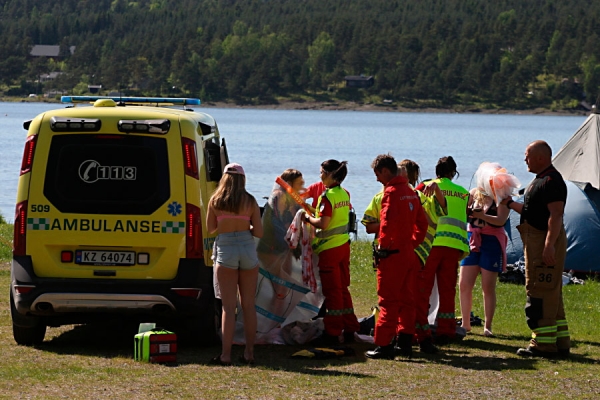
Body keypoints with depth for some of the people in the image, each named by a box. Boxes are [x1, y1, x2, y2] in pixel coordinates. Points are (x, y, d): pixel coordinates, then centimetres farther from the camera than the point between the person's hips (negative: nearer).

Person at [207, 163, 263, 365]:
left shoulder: (215, 201, 0)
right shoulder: (250, 202, 1)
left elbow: (210, 228, 10)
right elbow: (259, 232, 0)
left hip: (225, 250, -1)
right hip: (247, 249, 1)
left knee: (228, 306, 0)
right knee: (248, 305, 9)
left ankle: (226, 354, -5)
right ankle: (249, 353, 12)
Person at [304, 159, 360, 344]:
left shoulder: (327, 196, -18)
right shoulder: (344, 194, 8)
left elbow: (322, 224, -24)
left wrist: (308, 218, -7)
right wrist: (316, 214, 16)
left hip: (329, 248, -8)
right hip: (344, 244, 8)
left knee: (332, 291, -2)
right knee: (343, 288, 16)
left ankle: (332, 333, 3)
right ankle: (349, 329, 21)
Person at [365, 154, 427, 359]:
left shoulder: (391, 192, -13)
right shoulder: (411, 192, 13)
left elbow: (387, 222, -23)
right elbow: (422, 223, 18)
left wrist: (383, 244, -11)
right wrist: (413, 242, 17)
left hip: (393, 253, -8)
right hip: (409, 253, 8)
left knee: (388, 300, -6)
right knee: (406, 299, 12)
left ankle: (384, 345, -6)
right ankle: (405, 342, 14)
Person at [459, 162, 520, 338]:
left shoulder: (501, 197, -6)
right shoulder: (474, 193, 7)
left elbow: (501, 220, -19)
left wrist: (482, 216, -34)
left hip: (492, 243, -4)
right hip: (472, 240, 4)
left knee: (488, 287, -2)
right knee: (464, 285, 1)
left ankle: (487, 327, 5)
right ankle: (465, 324, 13)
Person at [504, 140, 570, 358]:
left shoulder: (552, 181, -15)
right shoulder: (540, 180, 18)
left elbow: (555, 215, -23)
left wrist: (549, 246, -29)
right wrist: (510, 203, 30)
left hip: (546, 241, -11)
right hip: (537, 241, 11)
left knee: (540, 292, -9)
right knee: (550, 294, 13)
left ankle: (543, 344, -8)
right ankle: (560, 343, 17)